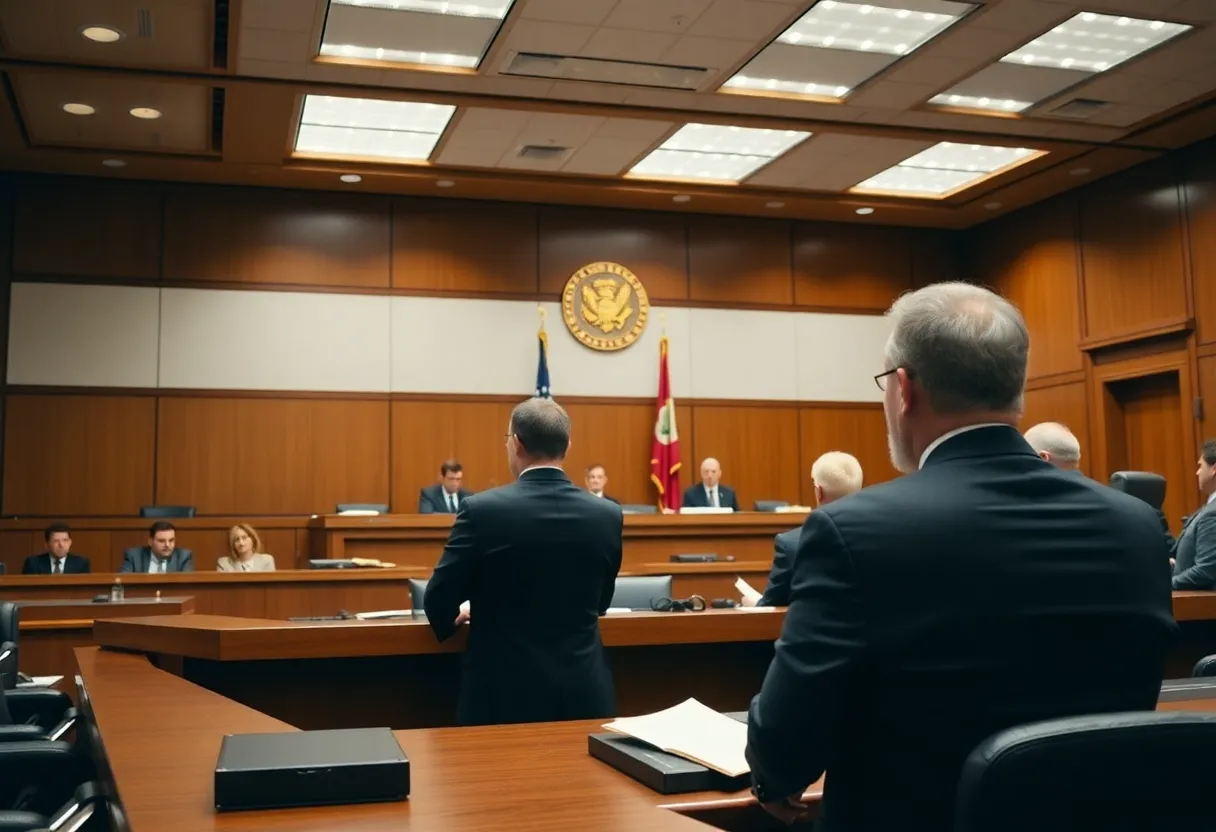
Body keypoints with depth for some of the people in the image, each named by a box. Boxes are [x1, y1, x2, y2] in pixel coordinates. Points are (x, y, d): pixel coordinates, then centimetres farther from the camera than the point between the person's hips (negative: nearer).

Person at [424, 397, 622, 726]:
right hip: (584, 694, 3)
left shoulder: (482, 509, -13)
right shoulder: (607, 515, -2)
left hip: (504, 694, -2)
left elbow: (439, 600, -5)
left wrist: (450, 623, 18)